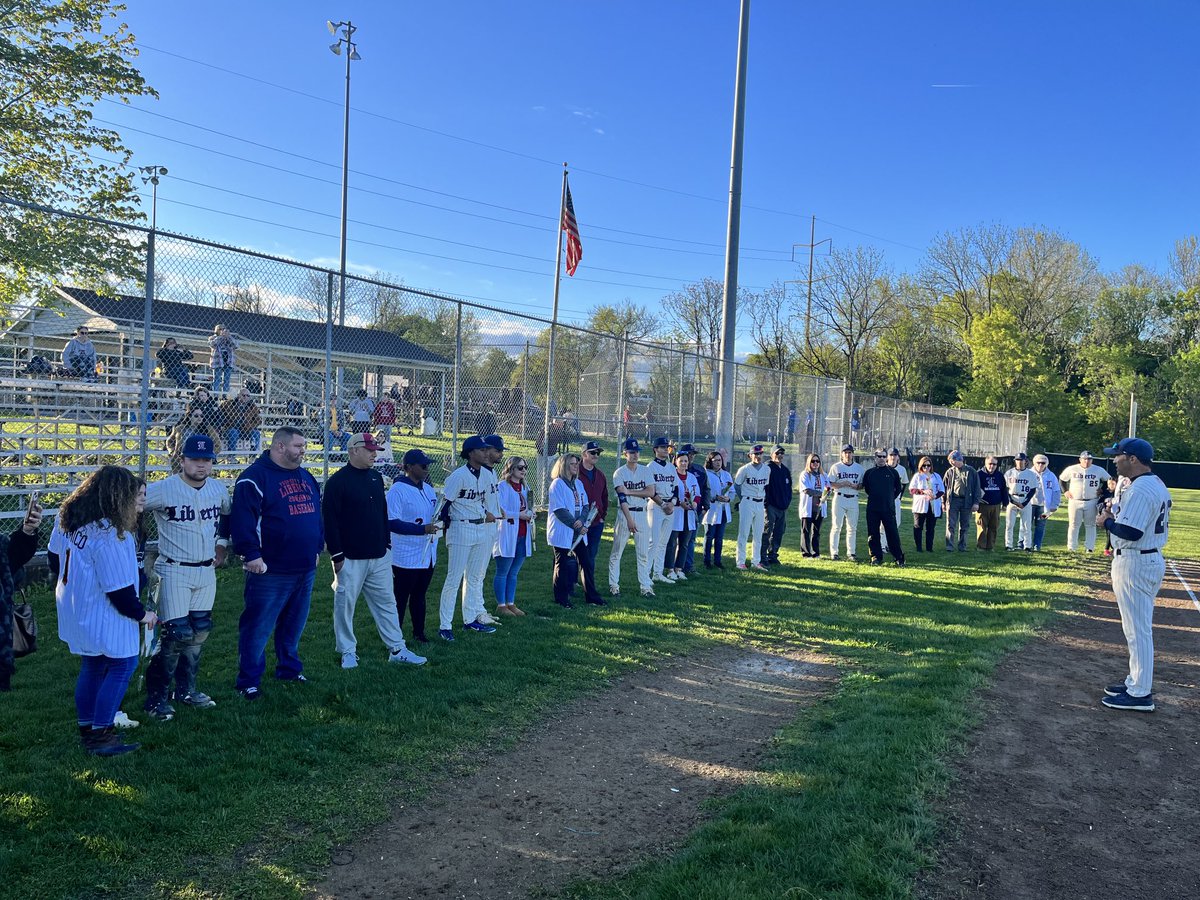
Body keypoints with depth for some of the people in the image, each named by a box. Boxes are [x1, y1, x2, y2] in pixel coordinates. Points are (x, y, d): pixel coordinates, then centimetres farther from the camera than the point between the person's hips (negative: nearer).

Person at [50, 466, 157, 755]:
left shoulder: (68, 520, 1)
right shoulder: (110, 535, -26)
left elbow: (55, 557, 17)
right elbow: (120, 589, -22)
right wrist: (141, 613, -8)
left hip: (73, 609, 9)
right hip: (103, 616, -9)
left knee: (92, 666, 19)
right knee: (123, 665, 1)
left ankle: (87, 728, 29)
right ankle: (100, 736, 3)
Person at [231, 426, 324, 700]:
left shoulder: (306, 476, 15)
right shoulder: (255, 477, -11)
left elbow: (316, 514, 23)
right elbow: (242, 517, -17)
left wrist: (317, 548, 19)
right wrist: (251, 554, -20)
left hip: (305, 569, 8)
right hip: (271, 571, -7)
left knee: (294, 624, 18)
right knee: (258, 627, 0)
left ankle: (289, 668, 33)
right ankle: (248, 681, 10)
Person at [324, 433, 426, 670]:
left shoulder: (376, 478, 11)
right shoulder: (338, 481, -11)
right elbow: (329, 521, -13)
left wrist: (386, 542, 15)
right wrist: (336, 555, -15)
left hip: (379, 557, 7)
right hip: (350, 558, -7)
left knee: (386, 602, 10)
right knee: (345, 604, 3)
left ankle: (397, 649, 17)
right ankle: (347, 652, 17)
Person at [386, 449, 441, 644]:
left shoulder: (428, 489, 11)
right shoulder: (397, 490, -15)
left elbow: (436, 515, 22)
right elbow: (392, 523, -21)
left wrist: (440, 521, -3)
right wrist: (422, 529, -26)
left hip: (428, 555, 8)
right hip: (405, 557, -8)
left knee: (420, 596, 18)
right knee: (400, 598, 1)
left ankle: (419, 632, 30)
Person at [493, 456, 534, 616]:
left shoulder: (525, 487, 14)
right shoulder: (502, 486, -10)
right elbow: (499, 511, -17)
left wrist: (530, 514, -1)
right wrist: (519, 515, -19)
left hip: (523, 536, 7)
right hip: (507, 535, -7)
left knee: (514, 573, 13)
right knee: (502, 572, 2)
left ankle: (511, 603, 21)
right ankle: (501, 605, 9)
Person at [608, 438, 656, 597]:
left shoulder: (645, 470, 7)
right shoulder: (619, 473, -2)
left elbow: (651, 492, -5)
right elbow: (622, 498, -13)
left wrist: (629, 491, -11)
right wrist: (629, 519, -22)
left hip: (641, 514, 3)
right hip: (624, 513, -2)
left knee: (643, 553, 4)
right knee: (616, 552, 2)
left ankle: (645, 586, 9)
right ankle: (613, 585, 11)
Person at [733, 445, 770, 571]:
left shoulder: (767, 469, 5)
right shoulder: (745, 469, -9)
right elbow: (737, 484, 0)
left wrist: (763, 497, 10)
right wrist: (743, 499, 3)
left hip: (760, 504, 5)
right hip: (747, 503, -5)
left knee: (758, 534, 9)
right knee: (744, 533, -4)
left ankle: (756, 561, 17)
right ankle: (741, 562, 0)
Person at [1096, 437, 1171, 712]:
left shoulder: (1140, 489, -21)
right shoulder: (1158, 485, 13)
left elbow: (1130, 532, -27)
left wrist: (1106, 522, -10)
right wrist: (1117, 514, 10)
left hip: (1135, 564, -11)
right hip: (1152, 559, 11)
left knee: (1137, 629, -4)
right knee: (1140, 627, 18)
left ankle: (1140, 694, 3)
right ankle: (1137, 682, 28)